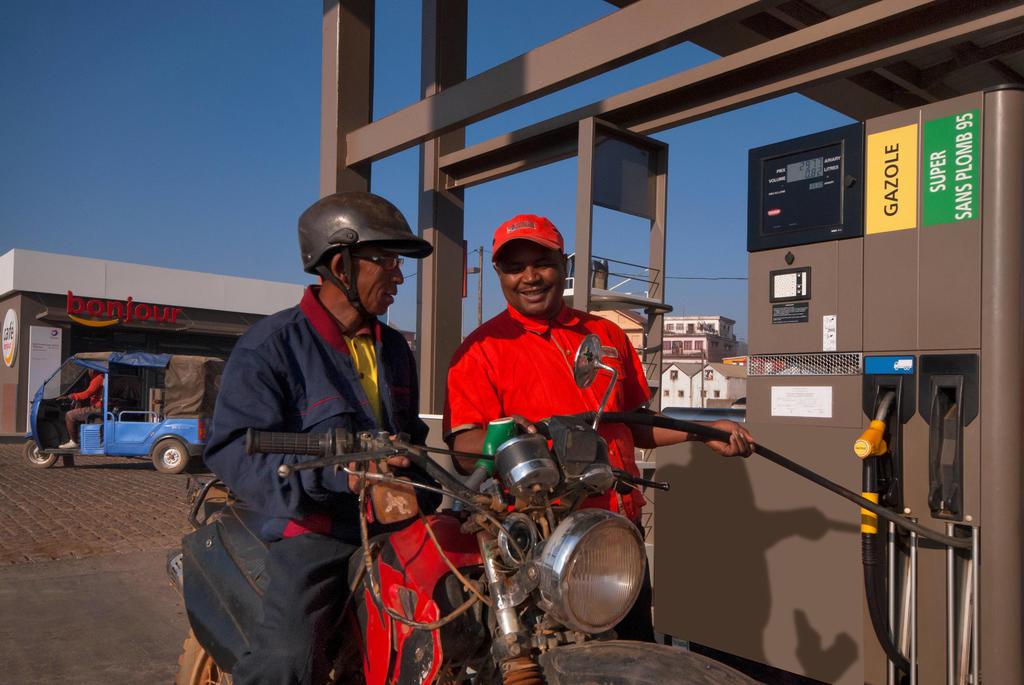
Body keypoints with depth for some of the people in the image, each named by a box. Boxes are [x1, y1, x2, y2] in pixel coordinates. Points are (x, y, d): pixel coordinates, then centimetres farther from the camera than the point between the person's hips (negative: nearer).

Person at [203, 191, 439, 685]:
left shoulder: (394, 348, 17)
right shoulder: (270, 346, -6)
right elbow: (233, 450, -14)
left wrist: (419, 492, 8)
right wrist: (337, 471, -25)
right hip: (316, 531, -6)